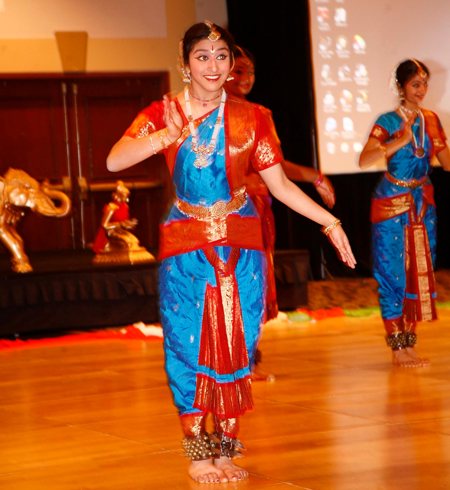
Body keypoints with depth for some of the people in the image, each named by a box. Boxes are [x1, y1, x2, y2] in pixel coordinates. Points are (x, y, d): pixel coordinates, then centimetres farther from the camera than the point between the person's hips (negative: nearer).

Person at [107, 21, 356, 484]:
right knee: (190, 342, -2)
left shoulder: (250, 118, 3)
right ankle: (197, 452, 7)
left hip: (240, 244, 1)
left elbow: (280, 185, 4)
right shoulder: (163, 114, -1)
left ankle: (227, 447, 11)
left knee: (235, 342, 1)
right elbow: (114, 160, -15)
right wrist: (163, 139, -31)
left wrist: (330, 223, -4)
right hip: (186, 245, -1)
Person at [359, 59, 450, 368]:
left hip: (422, 203, 6)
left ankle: (409, 342, 14)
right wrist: (400, 142, -26)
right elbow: (364, 160, -22)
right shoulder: (388, 122, -9)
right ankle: (398, 348, 2)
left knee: (419, 272, 6)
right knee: (393, 274, -3)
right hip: (392, 203, -6)